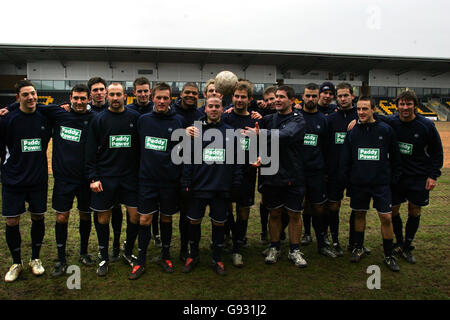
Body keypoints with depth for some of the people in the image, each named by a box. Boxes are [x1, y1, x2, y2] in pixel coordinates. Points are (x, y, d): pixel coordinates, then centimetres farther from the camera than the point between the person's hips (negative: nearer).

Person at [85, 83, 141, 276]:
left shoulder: (134, 117, 3)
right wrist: (93, 177, -7)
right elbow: (91, 151, 0)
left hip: (130, 176, 1)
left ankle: (128, 252, 25)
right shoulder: (99, 119, 0)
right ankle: (104, 258, 23)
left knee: (135, 215, 2)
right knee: (103, 217, 6)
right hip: (105, 178, -1)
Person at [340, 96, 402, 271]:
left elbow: (395, 157, 5)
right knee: (359, 214, 12)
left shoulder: (386, 130, -2)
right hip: (358, 184, 2)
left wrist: (394, 177, 2)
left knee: (386, 218, -1)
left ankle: (388, 255, 14)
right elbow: (345, 159, 6)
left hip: (381, 183, -1)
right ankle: (358, 248, 28)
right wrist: (345, 180, 2)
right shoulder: (353, 132, 2)